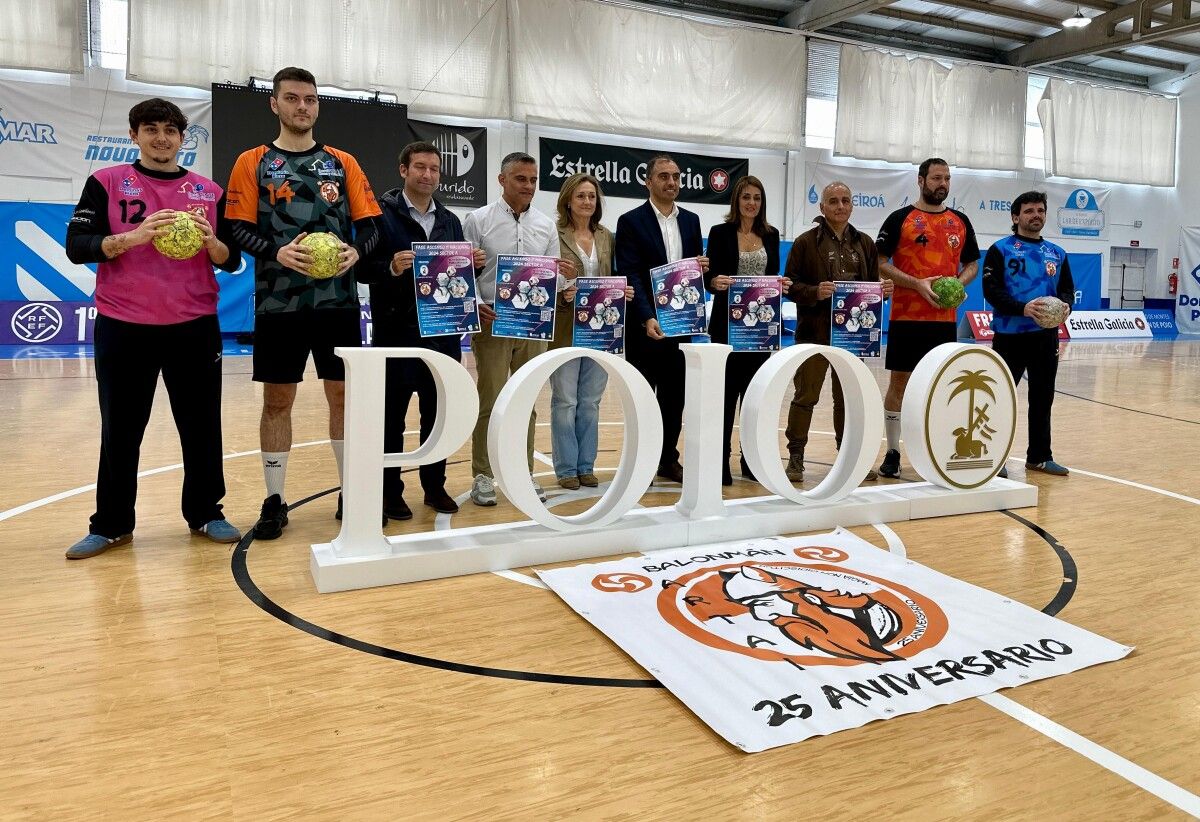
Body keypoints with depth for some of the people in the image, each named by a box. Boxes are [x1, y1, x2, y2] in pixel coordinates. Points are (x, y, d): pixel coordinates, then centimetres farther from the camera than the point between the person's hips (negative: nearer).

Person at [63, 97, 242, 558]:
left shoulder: (210, 191, 10)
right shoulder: (106, 182, 4)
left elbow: (232, 261, 9)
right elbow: (76, 246, -3)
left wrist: (212, 242, -12)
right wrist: (133, 236, -19)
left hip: (195, 327, 1)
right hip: (123, 329, -1)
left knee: (202, 426, 5)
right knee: (119, 431, 5)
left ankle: (206, 514, 18)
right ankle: (111, 525, 17)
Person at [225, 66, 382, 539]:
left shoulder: (343, 163, 12)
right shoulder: (253, 163, 7)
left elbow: (369, 224, 8)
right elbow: (239, 229, 0)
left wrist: (356, 251, -13)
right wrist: (277, 252, -18)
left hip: (338, 300, 1)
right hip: (279, 302, -1)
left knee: (344, 394, 5)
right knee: (277, 399, 4)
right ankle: (274, 501, 15)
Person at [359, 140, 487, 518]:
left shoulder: (450, 220, 15)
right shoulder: (382, 213, -2)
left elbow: (460, 273, 17)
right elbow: (364, 269, -8)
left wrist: (473, 264, -4)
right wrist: (392, 268, -26)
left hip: (443, 332, 5)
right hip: (396, 332, -5)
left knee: (439, 413, 11)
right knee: (392, 415, 4)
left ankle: (435, 486, 24)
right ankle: (390, 492, 15)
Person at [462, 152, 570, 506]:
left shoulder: (546, 226, 11)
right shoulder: (479, 220, 1)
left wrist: (557, 274, -11)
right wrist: (476, 305, -17)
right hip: (491, 322, -3)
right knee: (489, 402, -2)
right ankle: (483, 476, 7)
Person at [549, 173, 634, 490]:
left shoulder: (606, 237, 11)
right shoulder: (555, 235, -4)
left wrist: (624, 292, -5)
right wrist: (562, 295, -23)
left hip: (600, 330, 5)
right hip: (565, 330, -4)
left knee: (591, 402, 11)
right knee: (565, 402, 3)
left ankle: (586, 465, 21)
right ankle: (566, 468, 13)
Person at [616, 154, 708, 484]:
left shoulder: (691, 220, 13)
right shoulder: (631, 221, -4)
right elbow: (630, 276, -12)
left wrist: (702, 267, -7)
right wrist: (647, 318, -23)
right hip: (646, 325, -5)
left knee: (675, 395, 10)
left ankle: (668, 459, 22)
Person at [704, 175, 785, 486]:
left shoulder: (771, 235, 11)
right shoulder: (720, 232, -1)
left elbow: (773, 276, 12)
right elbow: (710, 277, -5)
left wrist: (782, 285, -10)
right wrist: (715, 282, -27)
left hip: (760, 322, 4)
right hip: (728, 322, -4)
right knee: (727, 389, -3)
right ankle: (720, 459, 4)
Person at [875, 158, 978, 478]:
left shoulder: (960, 221, 13)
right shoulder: (900, 218, 0)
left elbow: (972, 264, 18)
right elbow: (880, 263, -5)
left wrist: (959, 283, -4)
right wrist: (918, 284, -16)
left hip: (946, 319, 4)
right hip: (906, 317, -4)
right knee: (899, 383, 0)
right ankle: (892, 452, 9)